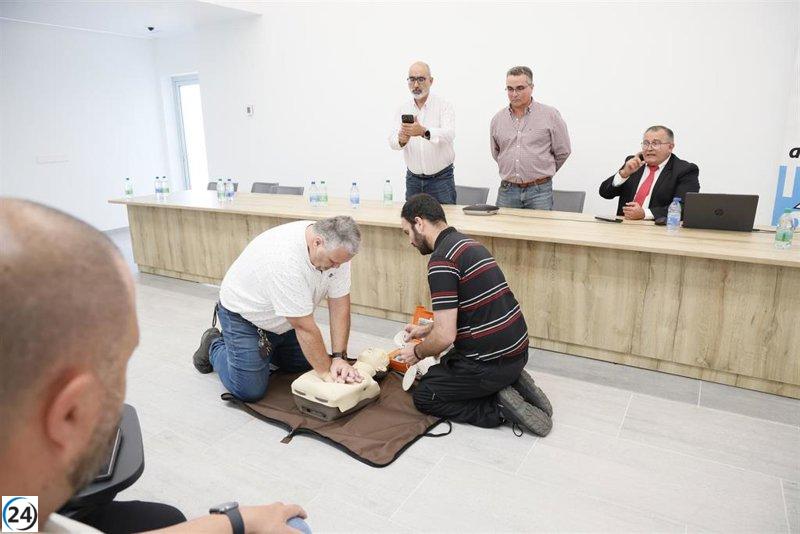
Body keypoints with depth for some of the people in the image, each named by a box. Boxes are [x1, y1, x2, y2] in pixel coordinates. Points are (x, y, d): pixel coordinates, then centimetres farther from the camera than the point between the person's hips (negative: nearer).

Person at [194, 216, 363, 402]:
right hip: (244, 314, -7)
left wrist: (339, 357, -20)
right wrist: (326, 371, -25)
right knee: (250, 391, -8)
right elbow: (305, 328, -34)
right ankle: (215, 346, 19)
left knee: (307, 365, 10)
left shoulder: (336, 248, -19)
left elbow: (339, 304, -14)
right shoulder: (286, 260, -41)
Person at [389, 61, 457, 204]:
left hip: (440, 178, -3)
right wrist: (401, 140, -31)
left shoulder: (444, 105, -5)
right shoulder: (403, 109, 6)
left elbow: (449, 134, -23)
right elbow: (392, 140, -6)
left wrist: (424, 132, -42)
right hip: (413, 178, 3)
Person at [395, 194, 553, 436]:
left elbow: (445, 336, -22)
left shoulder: (441, 258, -20)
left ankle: (500, 408, -1)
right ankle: (511, 384, 13)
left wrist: (417, 352, -3)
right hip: (516, 349, 9)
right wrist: (427, 329, 26)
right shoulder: (466, 242, 10)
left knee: (424, 396, 11)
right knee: (445, 368, 31)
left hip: (491, 361, -9)